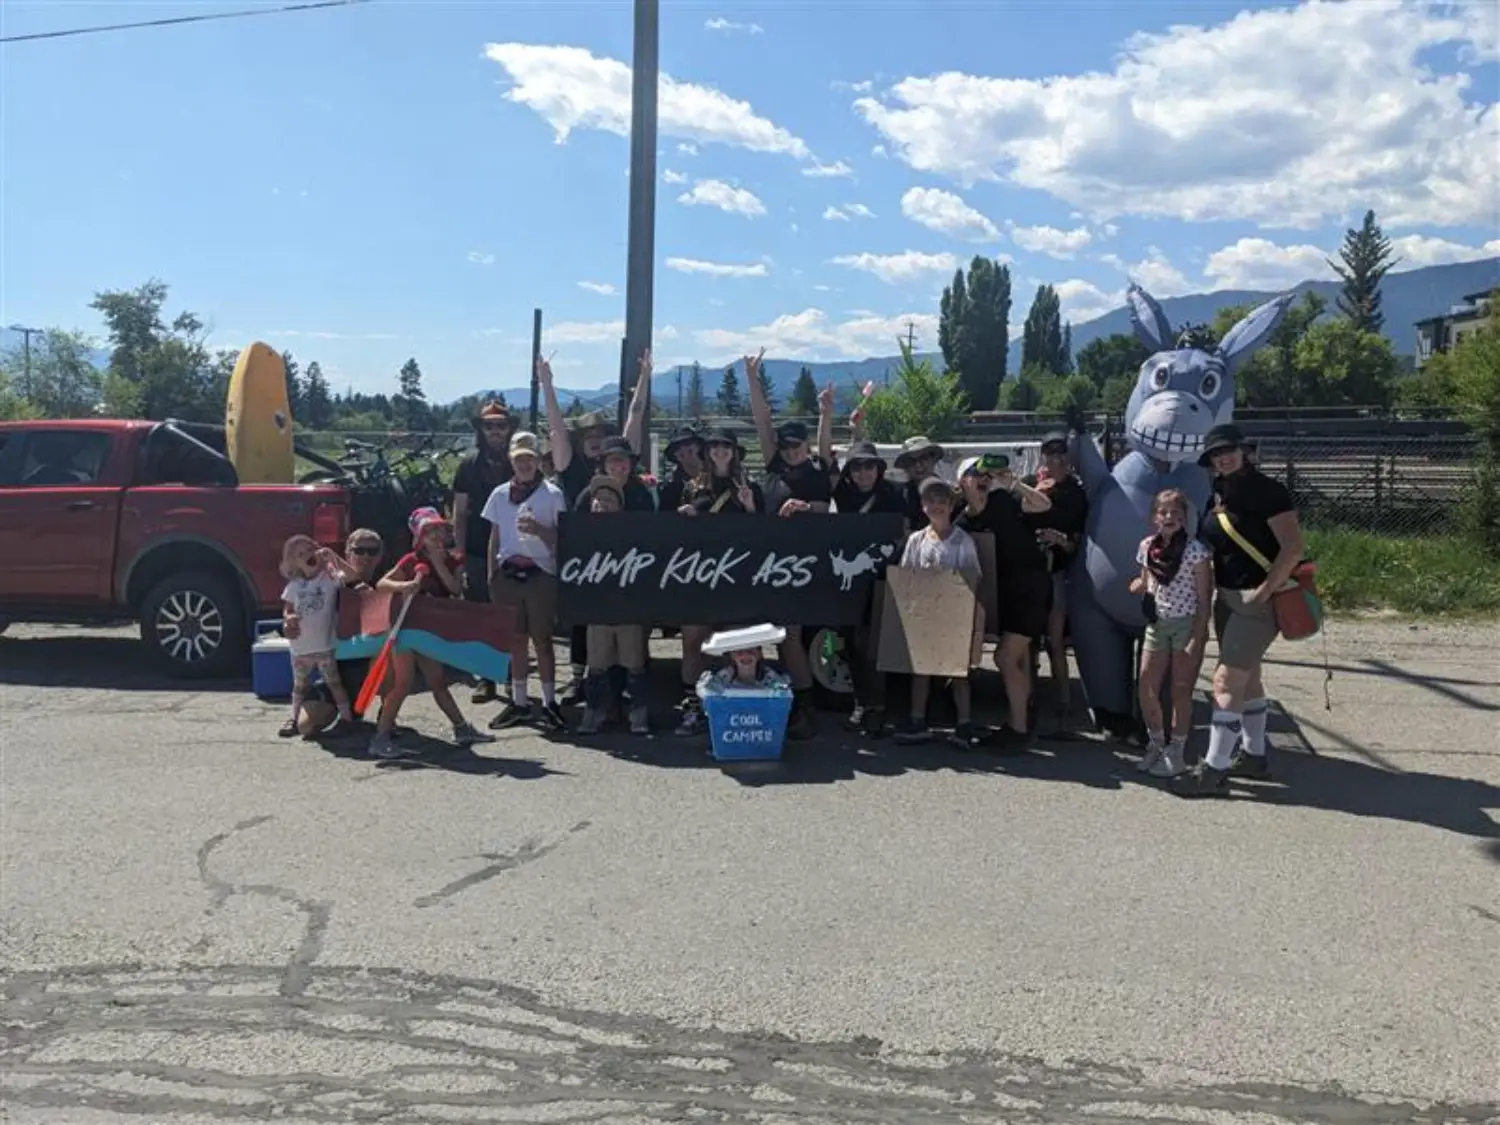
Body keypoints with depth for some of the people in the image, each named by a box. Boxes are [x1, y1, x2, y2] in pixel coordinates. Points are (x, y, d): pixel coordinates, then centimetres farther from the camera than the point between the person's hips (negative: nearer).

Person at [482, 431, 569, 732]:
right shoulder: (500, 494, 9)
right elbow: (494, 538, 13)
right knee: (515, 639, 8)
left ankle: (549, 702, 7)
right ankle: (519, 702, 16)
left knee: (541, 639, 0)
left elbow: (561, 537, -1)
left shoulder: (552, 494, -2)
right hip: (508, 573, 3)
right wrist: (491, 574, 8)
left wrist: (539, 530, -19)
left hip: (540, 574, -3)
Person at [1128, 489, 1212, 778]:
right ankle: (1156, 744, 23)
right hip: (1157, 622, 5)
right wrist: (1139, 585, -7)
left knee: (1181, 690, 2)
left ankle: (1176, 753, 12)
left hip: (1186, 624, -5)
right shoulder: (1147, 546, 2)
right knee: (1146, 688, 5)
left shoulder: (1195, 550, -13)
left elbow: (1204, 598, -11)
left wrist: (1198, 638, -15)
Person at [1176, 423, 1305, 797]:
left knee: (1226, 681, -10)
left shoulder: (1267, 490, -15)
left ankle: (1214, 770, -6)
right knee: (1247, 678, 18)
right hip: (1227, 597, 9)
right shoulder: (1218, 493, 8)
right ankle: (1253, 755, 31)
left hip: (1257, 601, -9)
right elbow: (1210, 543, 15)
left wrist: (1263, 593, -23)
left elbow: (1293, 548, -20)